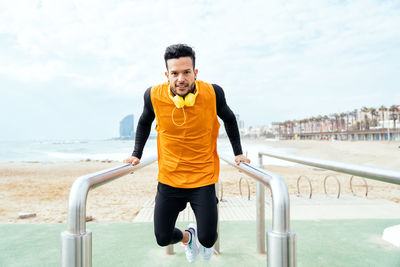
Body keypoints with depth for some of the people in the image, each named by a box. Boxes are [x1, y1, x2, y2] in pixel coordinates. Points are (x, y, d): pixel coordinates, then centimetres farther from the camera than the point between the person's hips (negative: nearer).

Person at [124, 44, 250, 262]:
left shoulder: (212, 93, -14)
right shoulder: (154, 95, -12)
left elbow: (229, 119, 7)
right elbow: (144, 123, 11)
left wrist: (238, 153, 8)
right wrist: (136, 154, 8)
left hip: (203, 178, -1)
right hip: (169, 179, 2)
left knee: (207, 239, 2)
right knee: (163, 238, 8)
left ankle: (203, 238, 44)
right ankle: (187, 236, 46)